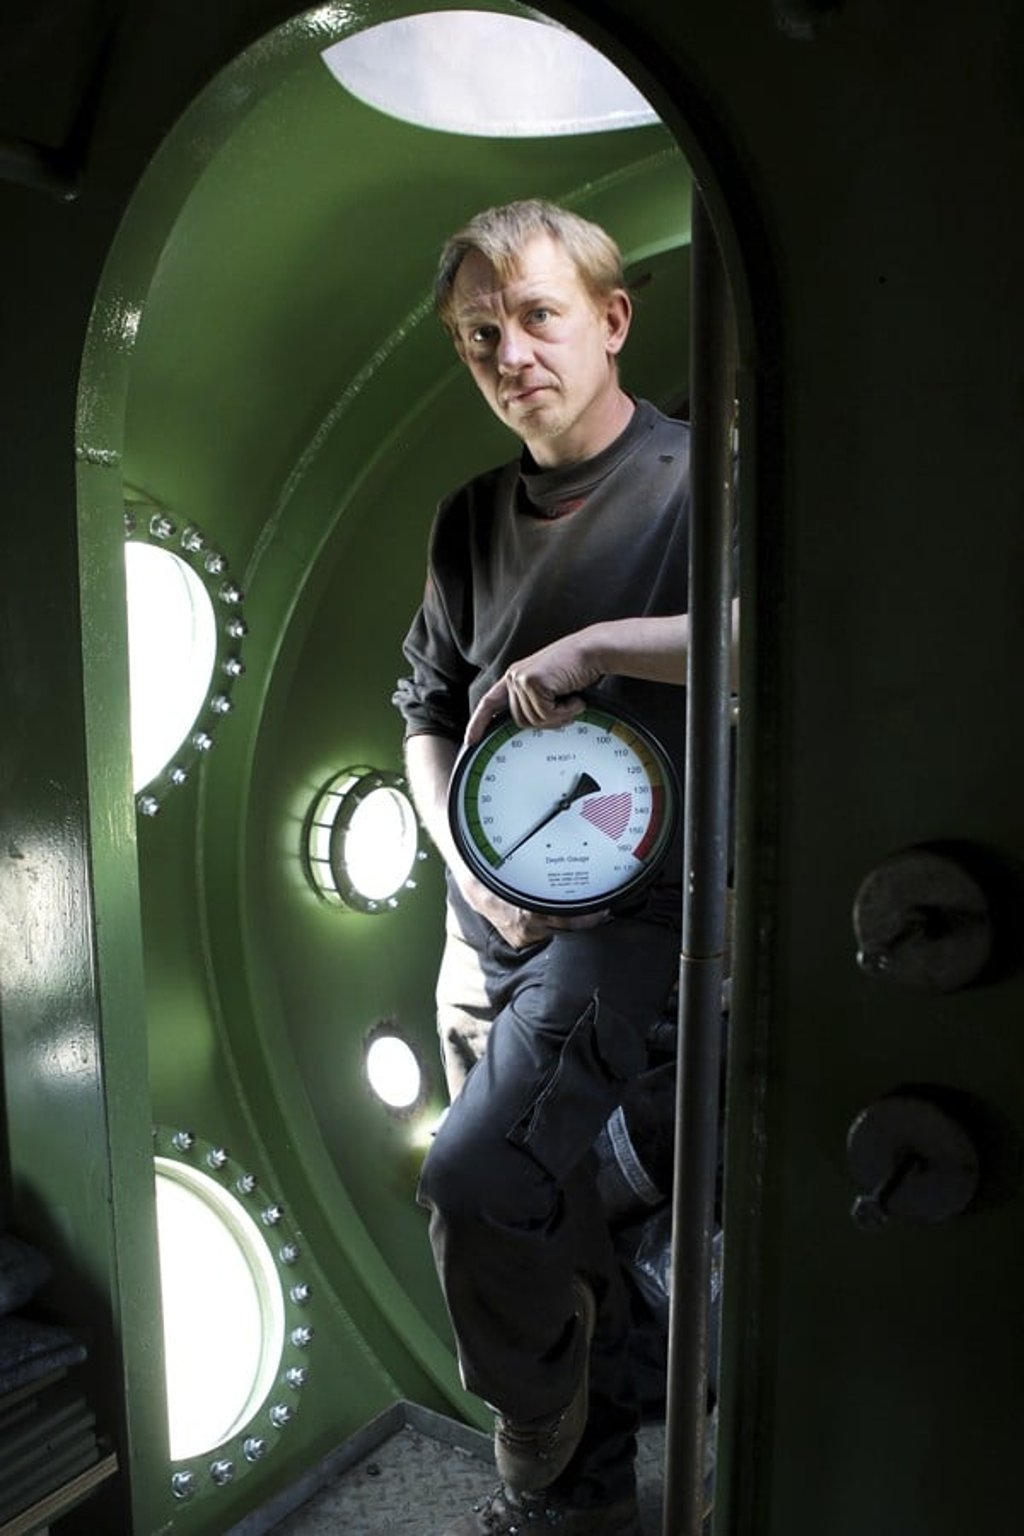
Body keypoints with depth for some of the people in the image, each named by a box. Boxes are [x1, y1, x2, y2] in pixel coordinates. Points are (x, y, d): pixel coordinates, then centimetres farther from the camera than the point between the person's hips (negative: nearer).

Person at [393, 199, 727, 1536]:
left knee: (474, 1176, -18)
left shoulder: (692, 483, -8)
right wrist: (467, 857, 1)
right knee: (540, 1203, 15)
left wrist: (590, 646, -27)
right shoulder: (472, 519, 10)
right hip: (489, 913, 6)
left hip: (623, 910, -6)